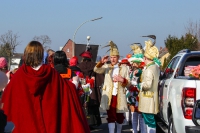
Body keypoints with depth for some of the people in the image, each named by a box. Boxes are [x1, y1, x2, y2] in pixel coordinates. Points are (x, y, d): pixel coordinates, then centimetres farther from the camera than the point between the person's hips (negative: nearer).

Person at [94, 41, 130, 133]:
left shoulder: (124, 68, 5)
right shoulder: (107, 67, 7)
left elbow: (128, 83, 4)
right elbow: (96, 70, -9)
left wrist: (122, 80, -18)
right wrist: (101, 62, -26)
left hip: (119, 97, 1)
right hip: (109, 97, -1)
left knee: (119, 117, 12)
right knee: (111, 116, -5)